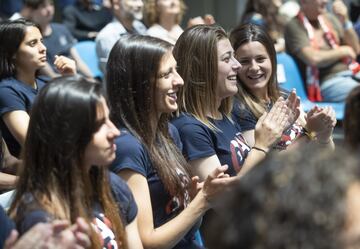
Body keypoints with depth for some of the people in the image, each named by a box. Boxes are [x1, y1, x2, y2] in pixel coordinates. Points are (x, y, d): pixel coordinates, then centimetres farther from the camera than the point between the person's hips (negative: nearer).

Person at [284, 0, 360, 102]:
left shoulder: (329, 18, 17)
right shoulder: (294, 26, -3)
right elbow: (313, 59, -17)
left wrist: (346, 22, 3)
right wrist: (343, 51, -2)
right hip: (329, 81, -7)